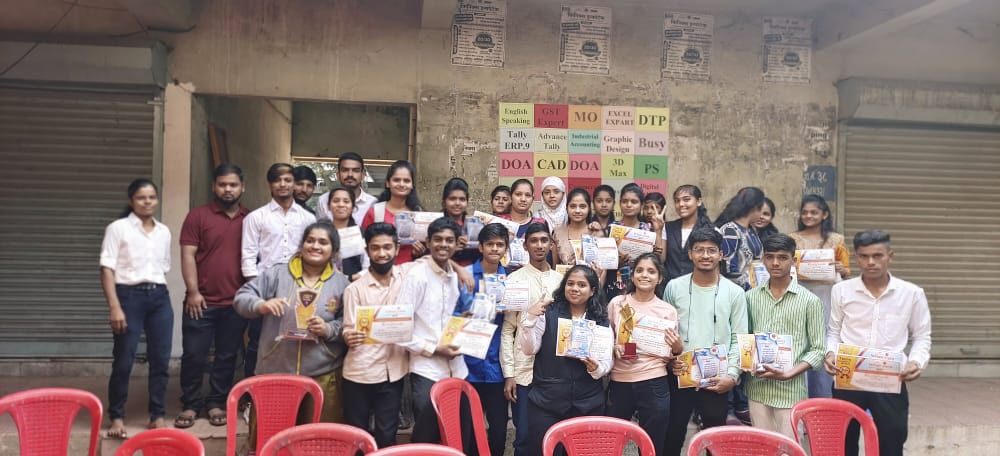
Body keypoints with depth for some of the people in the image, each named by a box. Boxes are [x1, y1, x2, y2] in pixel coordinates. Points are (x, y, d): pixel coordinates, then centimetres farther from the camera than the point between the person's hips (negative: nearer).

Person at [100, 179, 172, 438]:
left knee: (160, 359, 4)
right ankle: (116, 417, 14)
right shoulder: (118, 228, -2)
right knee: (124, 360, -1)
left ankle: (158, 415, 14)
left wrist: (159, 293, 11)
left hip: (160, 297, 4)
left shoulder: (164, 232, 13)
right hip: (130, 296, -4)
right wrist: (114, 307, -15)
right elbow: (107, 270, -7)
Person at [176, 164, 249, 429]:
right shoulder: (197, 216, 0)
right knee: (194, 355, 3)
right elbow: (187, 255, -4)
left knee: (227, 356, 9)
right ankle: (190, 405, 17)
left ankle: (217, 403, 21)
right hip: (202, 301, -2)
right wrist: (193, 291, -10)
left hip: (237, 302, 2)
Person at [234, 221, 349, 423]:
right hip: (274, 372, 0)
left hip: (323, 376, 0)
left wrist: (329, 329, -15)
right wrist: (261, 305, -18)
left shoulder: (342, 284, 2)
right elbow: (242, 297, 2)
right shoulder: (277, 274, 2)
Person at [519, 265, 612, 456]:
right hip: (546, 401, -2)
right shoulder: (548, 312, -3)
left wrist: (597, 368, -16)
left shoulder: (601, 320, 4)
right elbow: (529, 349, -6)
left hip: (588, 404, 2)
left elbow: (608, 360, 5)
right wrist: (529, 319, -20)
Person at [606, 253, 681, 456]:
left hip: (654, 385, -1)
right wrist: (615, 348, -8)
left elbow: (672, 354, 7)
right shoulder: (617, 303, 3)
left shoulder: (668, 310, 2)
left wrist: (677, 346, -13)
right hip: (619, 383, 1)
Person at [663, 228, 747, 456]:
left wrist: (732, 375, -9)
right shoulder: (674, 287, 1)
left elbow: (739, 338, 1)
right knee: (672, 437, 11)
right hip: (679, 377, 1)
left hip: (717, 381, 0)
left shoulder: (735, 293, -1)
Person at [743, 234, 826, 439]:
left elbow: (818, 349, -3)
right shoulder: (751, 297, 6)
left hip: (791, 390, -3)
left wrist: (789, 373, -15)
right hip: (757, 389, 3)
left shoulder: (810, 301, -3)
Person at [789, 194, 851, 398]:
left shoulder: (836, 240, 10)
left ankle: (823, 401, 11)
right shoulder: (792, 240, 10)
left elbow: (846, 272, 12)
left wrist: (841, 270, -9)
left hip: (827, 299, 0)